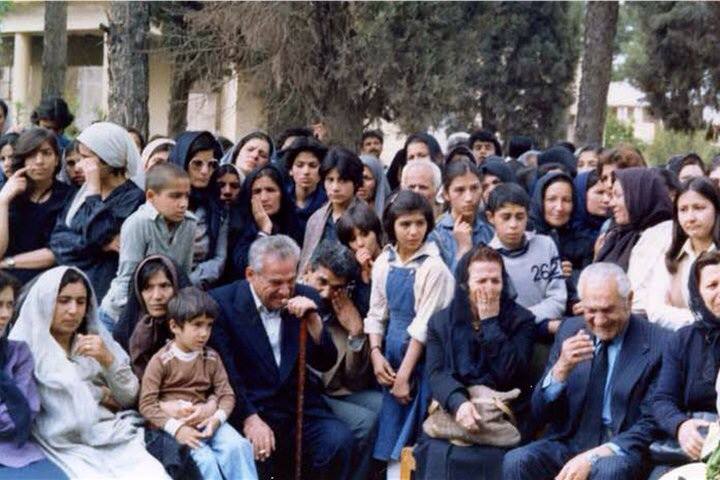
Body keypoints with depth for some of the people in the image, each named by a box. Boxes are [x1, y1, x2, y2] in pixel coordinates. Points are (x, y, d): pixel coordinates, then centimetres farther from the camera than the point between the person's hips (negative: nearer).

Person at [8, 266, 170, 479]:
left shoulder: (97, 338, 16)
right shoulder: (25, 348, 1)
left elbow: (129, 398, 13)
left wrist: (108, 360, -5)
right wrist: (101, 394, 5)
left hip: (115, 437, 4)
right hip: (68, 447, -4)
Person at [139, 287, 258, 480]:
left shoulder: (211, 358, 7)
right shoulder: (160, 361, -6)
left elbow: (227, 394, 5)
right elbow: (147, 404, -10)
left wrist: (217, 418, -17)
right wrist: (176, 427, -23)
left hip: (204, 419, 4)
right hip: (172, 422, -4)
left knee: (238, 446, -22)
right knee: (205, 459, -27)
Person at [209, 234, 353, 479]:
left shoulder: (305, 298, 9)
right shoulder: (222, 303, -3)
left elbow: (325, 364, 6)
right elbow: (225, 372, -8)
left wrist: (313, 320, -10)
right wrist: (250, 419, -19)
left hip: (302, 410, 3)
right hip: (249, 410, -3)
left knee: (339, 439, -24)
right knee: (260, 450, -33)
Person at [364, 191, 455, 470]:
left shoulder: (434, 266, -14)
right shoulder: (384, 262, 4)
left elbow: (425, 324, -15)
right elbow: (376, 313, 9)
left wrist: (405, 375, -14)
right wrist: (376, 353, -5)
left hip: (422, 356, -5)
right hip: (391, 353, 5)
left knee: (412, 438, -2)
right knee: (391, 436, 10)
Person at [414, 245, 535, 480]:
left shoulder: (521, 320, 4)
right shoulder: (440, 322, 12)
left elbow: (508, 374, -8)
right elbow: (437, 374, 0)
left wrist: (491, 322, -8)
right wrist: (459, 403, -21)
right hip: (452, 412, 2)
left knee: (485, 456, -30)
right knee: (438, 454, -27)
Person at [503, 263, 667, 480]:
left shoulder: (657, 345, -7)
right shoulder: (570, 329, 6)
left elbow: (650, 426, -8)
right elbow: (540, 413, 6)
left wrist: (592, 457, -21)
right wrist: (562, 367, -14)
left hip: (621, 450, -4)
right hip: (568, 442, 4)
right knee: (515, 462, -24)